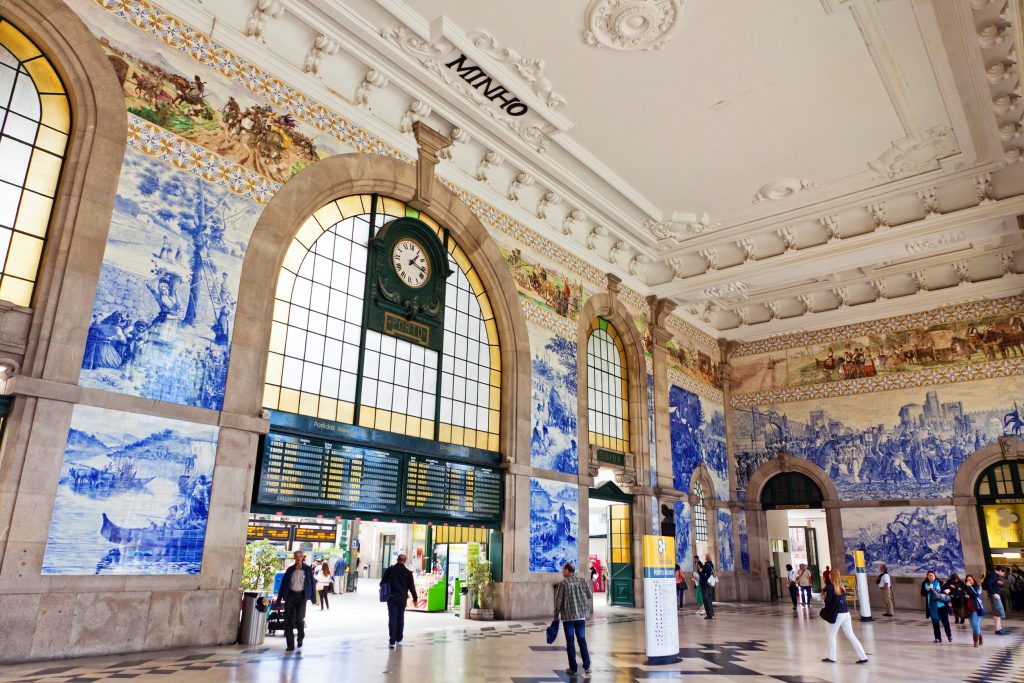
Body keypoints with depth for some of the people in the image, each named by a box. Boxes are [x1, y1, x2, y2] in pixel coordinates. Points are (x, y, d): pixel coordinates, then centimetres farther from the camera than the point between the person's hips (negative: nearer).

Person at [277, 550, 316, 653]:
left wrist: (313, 598, -2)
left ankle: (300, 642, 12)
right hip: (290, 595, 3)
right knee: (288, 620, 1)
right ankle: (290, 645, 11)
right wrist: (279, 598, 6)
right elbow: (283, 583, 10)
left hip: (301, 596, -3)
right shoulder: (290, 570, 8)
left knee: (299, 619, -10)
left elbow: (312, 583, 2)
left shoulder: (308, 569, 1)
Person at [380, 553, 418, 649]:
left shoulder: (390, 569, -1)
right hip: (402, 598, 1)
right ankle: (399, 640, 21)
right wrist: (415, 598, 13)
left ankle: (392, 641, -10)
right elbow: (412, 586, 1)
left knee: (392, 619, -2)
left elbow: (383, 582, 4)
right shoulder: (408, 572, -2)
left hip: (392, 597, -1)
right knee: (400, 618, 14)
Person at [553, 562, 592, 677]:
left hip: (568, 617, -3)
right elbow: (590, 595, 9)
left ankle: (573, 668, 8)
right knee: (582, 640, 13)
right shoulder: (582, 581, 1)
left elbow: (558, 601, -9)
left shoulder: (563, 583, -10)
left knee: (570, 642, 6)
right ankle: (586, 666, 13)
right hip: (581, 616, 3)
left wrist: (556, 616, 1)